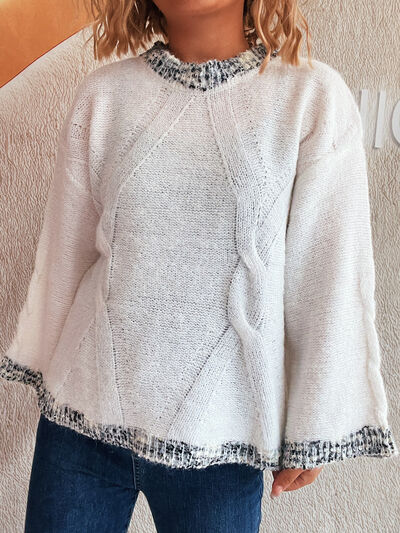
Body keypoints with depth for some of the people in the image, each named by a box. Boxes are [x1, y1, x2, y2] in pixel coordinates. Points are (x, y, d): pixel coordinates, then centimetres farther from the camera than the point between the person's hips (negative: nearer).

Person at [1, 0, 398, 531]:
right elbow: (65, 249, 7)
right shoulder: (103, 94, 0)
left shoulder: (315, 98, -7)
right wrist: (47, 370, 15)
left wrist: (312, 428, 0)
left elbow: (330, 280, -5)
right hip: (82, 414, 2)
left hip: (218, 433, -1)